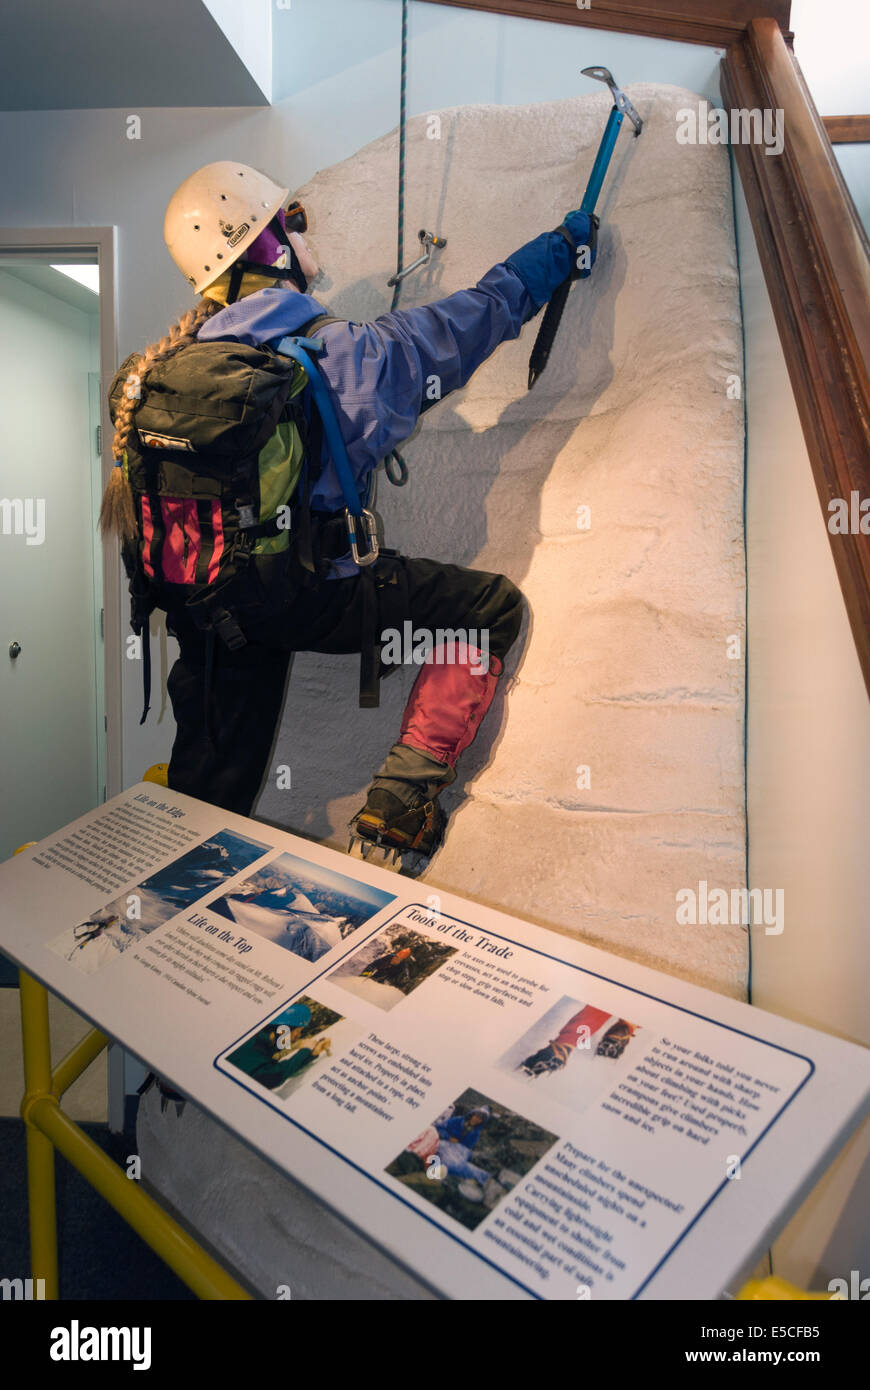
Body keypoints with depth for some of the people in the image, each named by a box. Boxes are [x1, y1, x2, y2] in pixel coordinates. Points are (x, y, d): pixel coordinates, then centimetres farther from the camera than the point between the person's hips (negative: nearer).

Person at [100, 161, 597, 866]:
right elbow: (466, 322, 3)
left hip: (193, 600, 7)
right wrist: (560, 251, 17)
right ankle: (403, 793, 2)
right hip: (296, 594, -6)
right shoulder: (339, 352, -8)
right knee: (492, 606, 5)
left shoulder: (167, 361, 8)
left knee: (215, 782, 20)